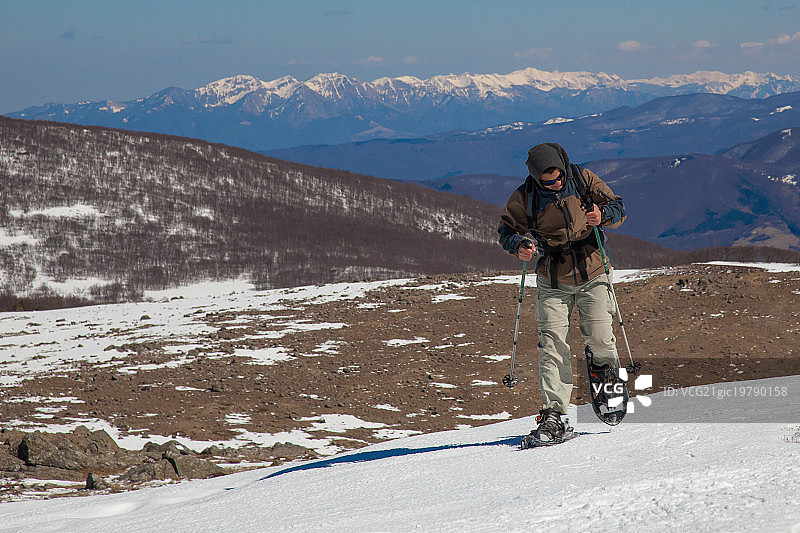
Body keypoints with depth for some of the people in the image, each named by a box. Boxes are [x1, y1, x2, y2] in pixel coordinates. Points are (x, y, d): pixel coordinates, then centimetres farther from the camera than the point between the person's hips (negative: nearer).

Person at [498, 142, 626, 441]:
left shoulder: (583, 180, -4)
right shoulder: (524, 198, -7)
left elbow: (617, 207, 2)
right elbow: (507, 230, 4)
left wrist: (603, 215, -20)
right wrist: (520, 246, -18)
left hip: (592, 275, 1)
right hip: (553, 281, -1)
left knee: (600, 341, -7)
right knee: (553, 344, -12)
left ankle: (608, 375, 28)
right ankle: (553, 415, -13)